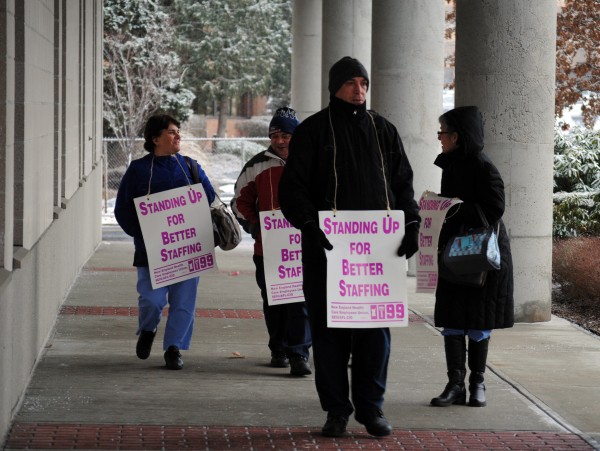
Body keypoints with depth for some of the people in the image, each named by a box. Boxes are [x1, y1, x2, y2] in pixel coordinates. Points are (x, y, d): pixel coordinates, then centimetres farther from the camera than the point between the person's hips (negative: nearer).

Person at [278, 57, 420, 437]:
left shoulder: (383, 131, 14)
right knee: (329, 329, 1)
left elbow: (403, 184, 16)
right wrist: (310, 224, -17)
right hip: (327, 248, -2)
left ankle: (372, 407, 12)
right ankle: (336, 410, 9)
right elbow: (293, 187, -1)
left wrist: (410, 224, 1)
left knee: (376, 328, 2)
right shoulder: (313, 131, 4)